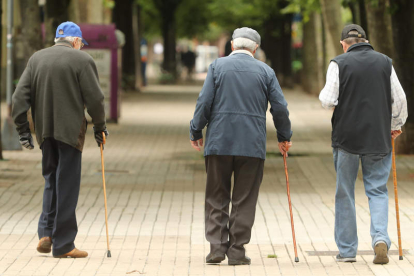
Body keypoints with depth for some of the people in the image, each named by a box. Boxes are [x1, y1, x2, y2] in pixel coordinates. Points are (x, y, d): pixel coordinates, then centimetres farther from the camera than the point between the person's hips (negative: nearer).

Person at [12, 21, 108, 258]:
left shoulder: (36, 59, 9)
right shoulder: (82, 60, -6)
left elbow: (20, 96, 5)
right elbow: (94, 98, -8)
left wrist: (23, 129, 8)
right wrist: (100, 128, 5)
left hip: (45, 130, 5)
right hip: (70, 130, -5)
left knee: (51, 180, 18)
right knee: (67, 185, 0)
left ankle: (46, 233, 5)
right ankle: (63, 244, 2)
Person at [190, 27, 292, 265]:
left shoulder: (218, 66, 2)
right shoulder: (265, 71, 5)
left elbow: (204, 102, -3)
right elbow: (280, 107, 4)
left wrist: (196, 132, 7)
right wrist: (284, 137, 17)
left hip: (219, 142, 0)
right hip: (253, 145, 0)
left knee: (217, 198, 8)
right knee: (244, 201, 5)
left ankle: (217, 247, 1)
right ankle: (237, 251, 3)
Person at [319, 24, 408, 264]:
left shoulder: (339, 64, -6)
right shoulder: (385, 62, 3)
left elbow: (328, 101, -11)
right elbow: (400, 99, 5)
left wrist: (323, 95, 12)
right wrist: (396, 125, 20)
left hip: (346, 137, -2)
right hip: (379, 139, 2)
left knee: (345, 193, 8)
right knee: (378, 190, 8)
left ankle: (347, 249, 12)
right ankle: (380, 238, -14)